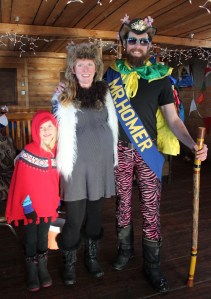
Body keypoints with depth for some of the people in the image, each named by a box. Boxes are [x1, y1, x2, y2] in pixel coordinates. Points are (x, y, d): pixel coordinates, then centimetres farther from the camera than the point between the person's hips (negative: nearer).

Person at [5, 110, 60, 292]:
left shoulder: (56, 152, -2)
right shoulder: (28, 153, -19)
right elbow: (23, 182, -17)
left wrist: (58, 200, 10)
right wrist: (27, 205, -17)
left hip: (48, 204, 5)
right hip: (31, 206, -4)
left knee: (43, 237, 18)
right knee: (31, 239, 11)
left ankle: (43, 268, 35)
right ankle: (32, 272, 28)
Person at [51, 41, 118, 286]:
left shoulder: (104, 93, 7)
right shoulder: (63, 97, -3)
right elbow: (57, 133, -1)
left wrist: (113, 158, 14)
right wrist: (61, 164, -4)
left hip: (102, 163, 3)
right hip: (76, 165, -3)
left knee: (95, 214, 14)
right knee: (75, 218, 2)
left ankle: (92, 256, 35)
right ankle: (69, 263, 25)